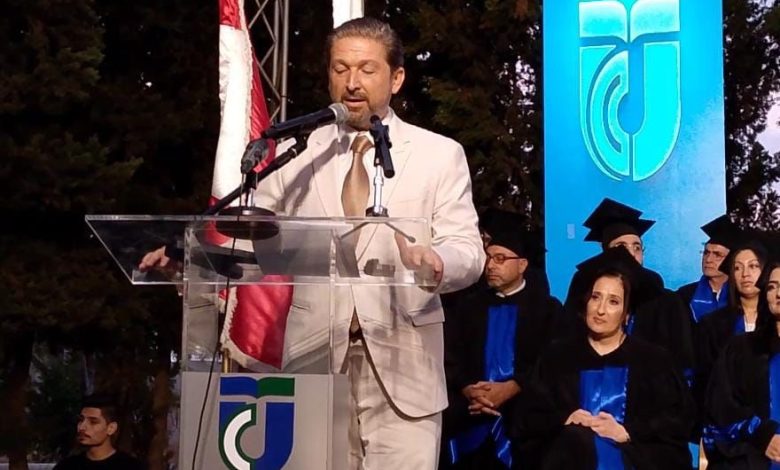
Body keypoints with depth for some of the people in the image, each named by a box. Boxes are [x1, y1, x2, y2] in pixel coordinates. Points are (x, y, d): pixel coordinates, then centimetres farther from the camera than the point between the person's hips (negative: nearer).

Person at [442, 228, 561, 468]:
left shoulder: (547, 308, 11)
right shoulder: (468, 306, 20)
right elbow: (450, 356, 9)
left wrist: (510, 389, -15)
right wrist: (467, 390, -11)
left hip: (522, 408, -2)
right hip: (470, 411, 2)